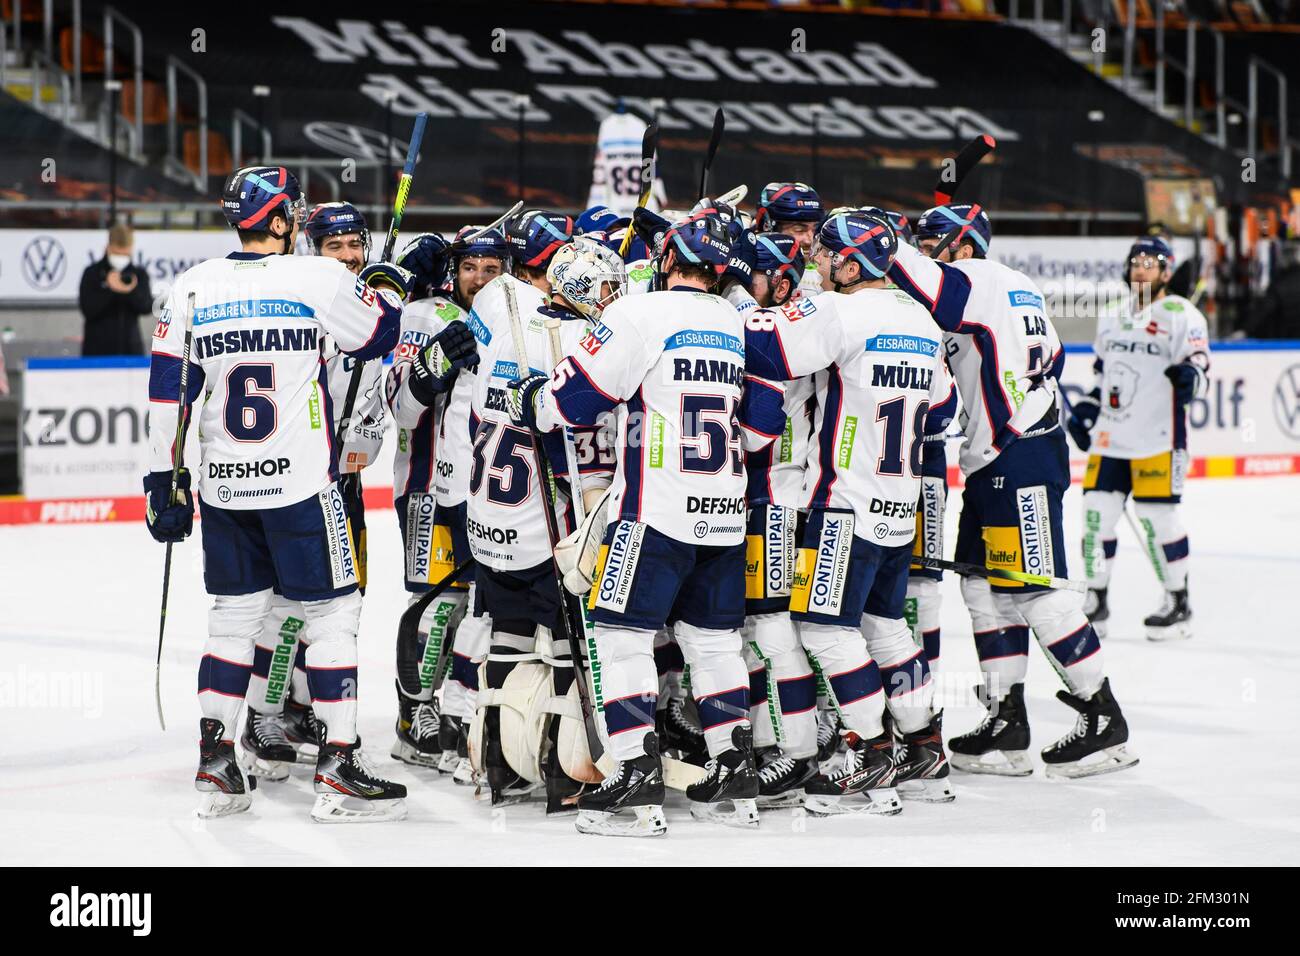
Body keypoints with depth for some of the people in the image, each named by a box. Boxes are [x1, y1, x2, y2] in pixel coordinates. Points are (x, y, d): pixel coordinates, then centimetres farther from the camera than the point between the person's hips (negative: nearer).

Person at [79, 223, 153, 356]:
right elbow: (87, 310, -10)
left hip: (130, 349, 2)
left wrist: (131, 291, -26)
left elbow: (147, 307, -7)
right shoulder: (92, 273, 0)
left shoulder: (139, 275, 7)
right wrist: (110, 289, -22)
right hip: (98, 349, -2)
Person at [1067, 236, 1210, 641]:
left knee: (1158, 517, -4)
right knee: (1097, 513, 4)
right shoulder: (1112, 317, 16)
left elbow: (1200, 371, -12)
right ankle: (1095, 601, 15)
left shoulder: (1181, 315, -5)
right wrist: (1085, 410, 19)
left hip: (1158, 440, -6)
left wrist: (1190, 376, -34)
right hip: (1110, 437, 6)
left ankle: (1178, 603, 9)